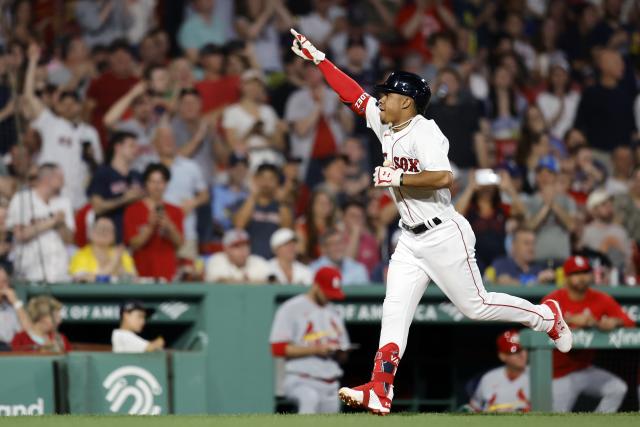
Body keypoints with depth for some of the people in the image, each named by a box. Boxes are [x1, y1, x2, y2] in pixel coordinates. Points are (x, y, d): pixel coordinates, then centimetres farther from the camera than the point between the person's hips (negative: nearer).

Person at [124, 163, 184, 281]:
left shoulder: (175, 212, 11)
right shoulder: (133, 211, 3)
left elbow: (179, 243, 4)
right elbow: (134, 244, -3)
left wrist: (169, 226, -13)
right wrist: (151, 226, -16)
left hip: (168, 271, 2)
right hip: (142, 271, -2)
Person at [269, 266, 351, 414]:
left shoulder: (334, 313, 19)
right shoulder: (291, 309, -3)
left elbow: (342, 356, 25)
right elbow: (278, 349, -11)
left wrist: (339, 354, -1)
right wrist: (315, 349, -15)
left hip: (330, 385, 7)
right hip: (301, 382, -7)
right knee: (310, 397, -38)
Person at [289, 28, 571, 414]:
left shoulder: (424, 132, -18)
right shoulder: (385, 125, 7)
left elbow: (443, 178, -30)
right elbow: (352, 94, 13)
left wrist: (397, 178, -23)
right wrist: (316, 58, 10)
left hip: (443, 235, -8)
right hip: (411, 240, 8)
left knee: (475, 305, 2)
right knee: (395, 311, -4)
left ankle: (547, 317, 22)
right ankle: (381, 390, -11)